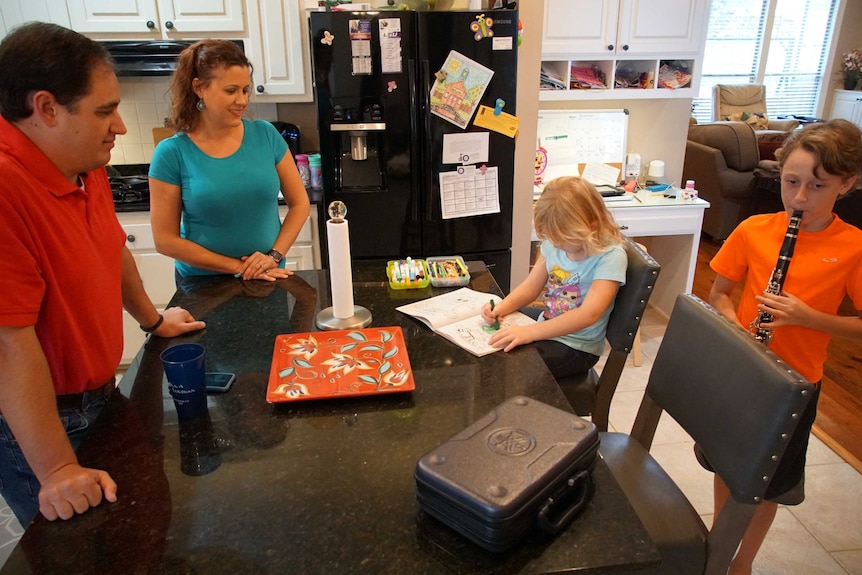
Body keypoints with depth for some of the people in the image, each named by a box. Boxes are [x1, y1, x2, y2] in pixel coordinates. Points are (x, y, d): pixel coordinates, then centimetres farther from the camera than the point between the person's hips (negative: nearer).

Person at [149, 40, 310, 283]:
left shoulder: (265, 135, -6)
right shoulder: (172, 153, -11)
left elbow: (299, 203, 0)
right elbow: (165, 239, -10)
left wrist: (274, 256, -13)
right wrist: (239, 267, -14)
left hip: (269, 277, 2)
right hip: (202, 284, -1)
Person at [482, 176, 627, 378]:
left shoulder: (610, 256, -22)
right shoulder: (554, 244, -3)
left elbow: (589, 314, -32)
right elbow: (530, 287, 6)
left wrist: (529, 333, -40)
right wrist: (501, 308, -15)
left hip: (577, 346, -6)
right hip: (546, 330, 6)